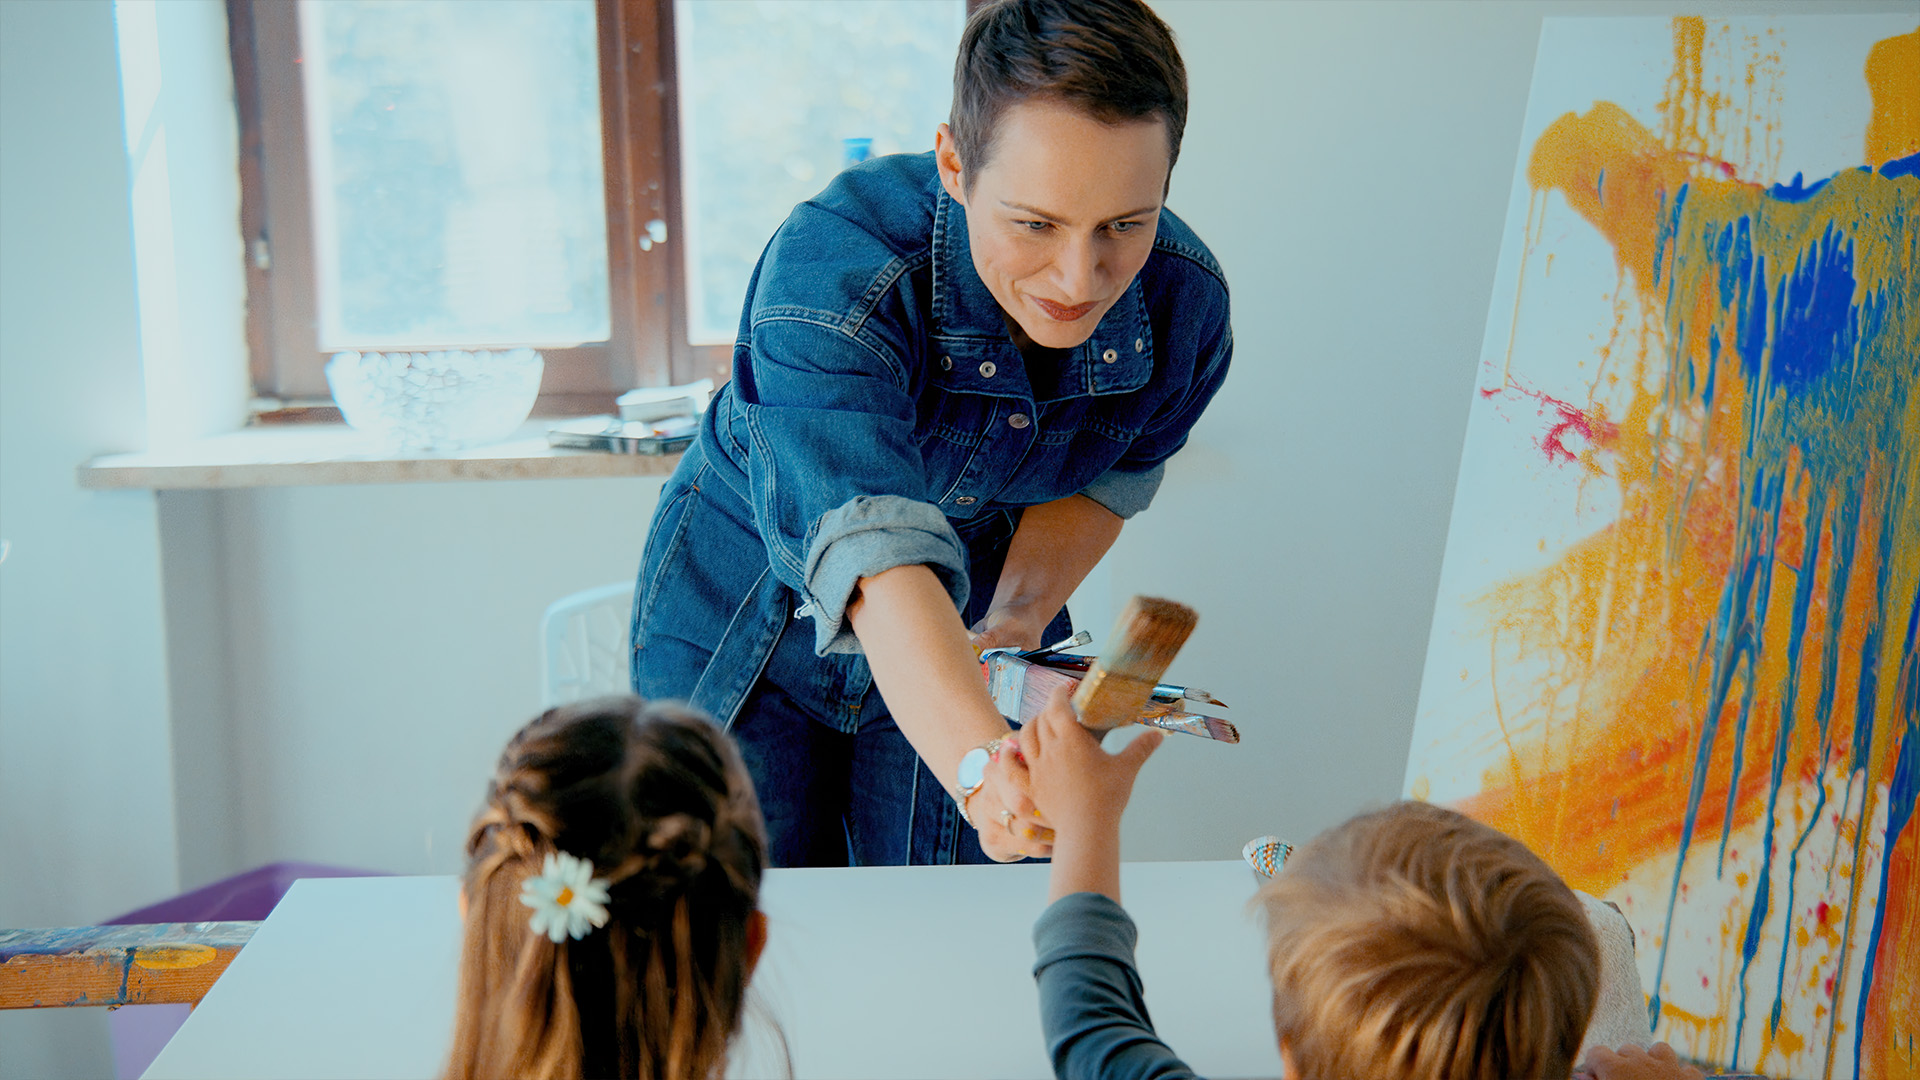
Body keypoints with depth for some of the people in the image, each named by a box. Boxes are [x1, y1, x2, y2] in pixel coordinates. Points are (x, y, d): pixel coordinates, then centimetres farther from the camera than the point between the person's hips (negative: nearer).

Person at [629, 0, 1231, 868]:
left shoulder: (1185, 304, -21)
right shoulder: (830, 269, -37)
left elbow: (1103, 479, -2)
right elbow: (876, 553, -48)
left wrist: (1017, 621, -19)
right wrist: (982, 762, -64)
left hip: (975, 616, 3)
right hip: (749, 620, -3)